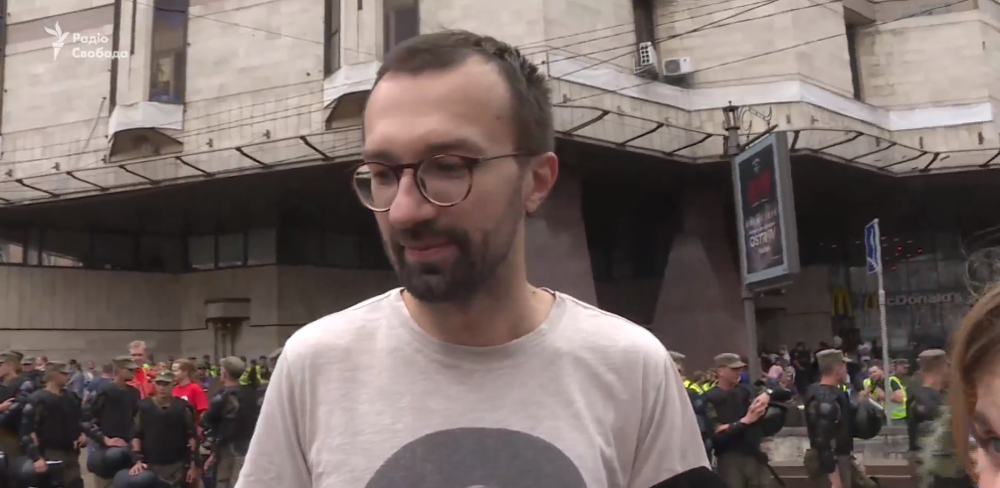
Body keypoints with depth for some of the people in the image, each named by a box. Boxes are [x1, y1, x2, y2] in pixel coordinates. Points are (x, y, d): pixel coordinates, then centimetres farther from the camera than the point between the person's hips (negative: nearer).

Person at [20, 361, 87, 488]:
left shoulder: (71, 397, 10)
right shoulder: (38, 400, -14)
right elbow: (27, 431, -20)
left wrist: (82, 433, 7)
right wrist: (36, 457, -27)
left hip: (71, 454, 7)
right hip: (50, 456, -7)